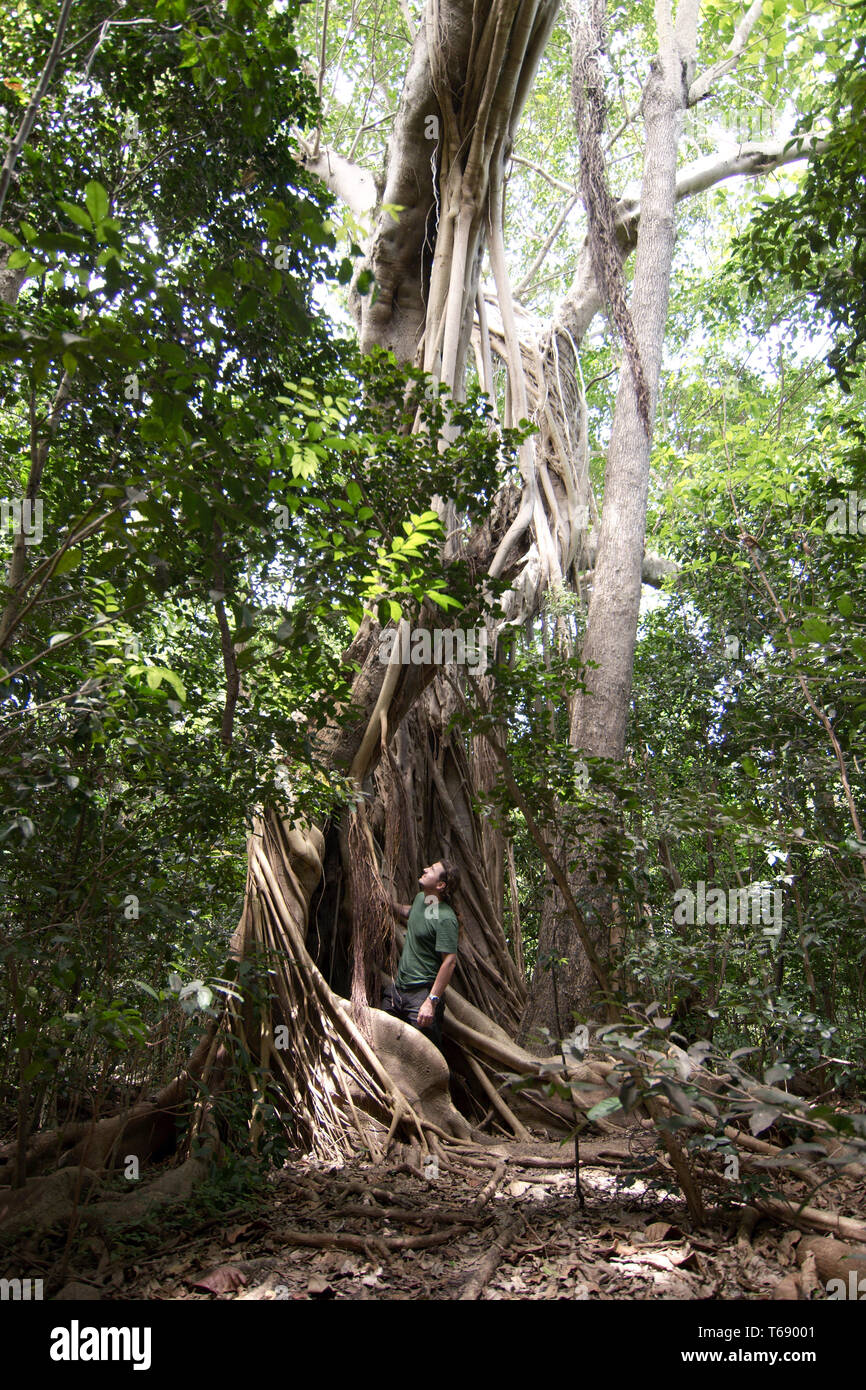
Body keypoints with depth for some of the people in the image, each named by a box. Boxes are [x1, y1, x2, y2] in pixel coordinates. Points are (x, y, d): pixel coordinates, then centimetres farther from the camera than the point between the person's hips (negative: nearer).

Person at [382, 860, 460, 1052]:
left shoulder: (445, 918, -19)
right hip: (397, 988, 8)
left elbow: (450, 961, -23)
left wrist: (432, 1001, -25)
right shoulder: (420, 899, 7)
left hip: (422, 993, -8)